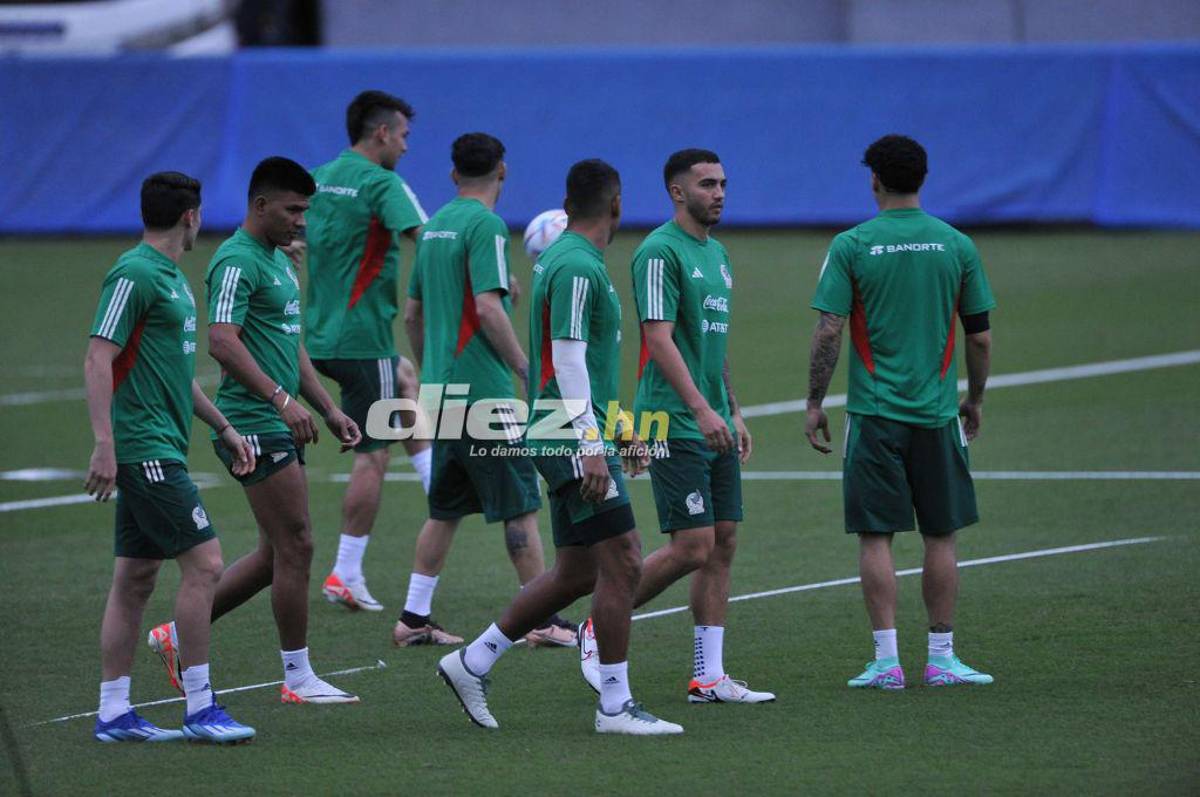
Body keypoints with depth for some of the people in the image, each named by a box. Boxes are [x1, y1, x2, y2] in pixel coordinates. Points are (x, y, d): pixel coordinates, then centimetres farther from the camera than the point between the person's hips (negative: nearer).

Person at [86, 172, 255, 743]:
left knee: (136, 578, 10)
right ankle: (199, 708, -9)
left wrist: (223, 428, 27)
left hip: (160, 449, 10)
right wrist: (104, 444, -25)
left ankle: (113, 713, 12)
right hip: (144, 450, -10)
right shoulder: (135, 275, -13)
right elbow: (98, 359, -18)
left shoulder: (171, 277, 17)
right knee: (203, 561, -11)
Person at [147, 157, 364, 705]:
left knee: (277, 554, 12)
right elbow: (223, 342, -25)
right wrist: (282, 399, -29)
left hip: (278, 426, 10)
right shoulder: (237, 262, -13)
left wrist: (329, 411, 20)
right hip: (253, 422, -10)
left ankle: (178, 633, 19)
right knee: (295, 546, -7)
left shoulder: (279, 262, 19)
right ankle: (298, 677, 1)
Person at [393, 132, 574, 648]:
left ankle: (414, 619, 11)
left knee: (444, 509, 12)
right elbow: (488, 307, -21)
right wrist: (525, 368, -14)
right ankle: (543, 620, -2)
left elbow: (412, 314, 19)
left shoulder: (435, 227, 14)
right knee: (521, 505, -3)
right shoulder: (485, 225, -12)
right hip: (483, 390, -8)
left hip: (441, 388, 8)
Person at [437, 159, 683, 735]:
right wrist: (592, 445, -24)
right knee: (621, 563, -9)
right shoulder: (577, 267, -14)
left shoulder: (570, 260, 17)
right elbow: (568, 360, -21)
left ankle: (473, 663, 18)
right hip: (574, 437, -10)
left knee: (577, 572, 12)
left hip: (579, 437, 10)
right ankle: (615, 704, -5)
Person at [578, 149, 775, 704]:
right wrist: (700, 407, -27)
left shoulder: (718, 255, 17)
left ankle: (709, 677, 6)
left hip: (714, 426, 9)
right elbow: (659, 338, -19)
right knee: (691, 547, -11)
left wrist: (735, 413, 22)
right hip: (674, 424, -9)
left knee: (722, 545, 4)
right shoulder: (661, 252, -11)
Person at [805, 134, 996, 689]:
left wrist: (815, 404, 1)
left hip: (873, 412, -2)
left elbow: (828, 332, -9)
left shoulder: (851, 246, -5)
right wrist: (975, 398, 19)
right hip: (937, 413, 2)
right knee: (941, 537, 9)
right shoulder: (956, 246, 2)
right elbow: (980, 336, 5)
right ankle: (941, 658, 11)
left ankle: (887, 660, -2)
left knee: (876, 537, 2)